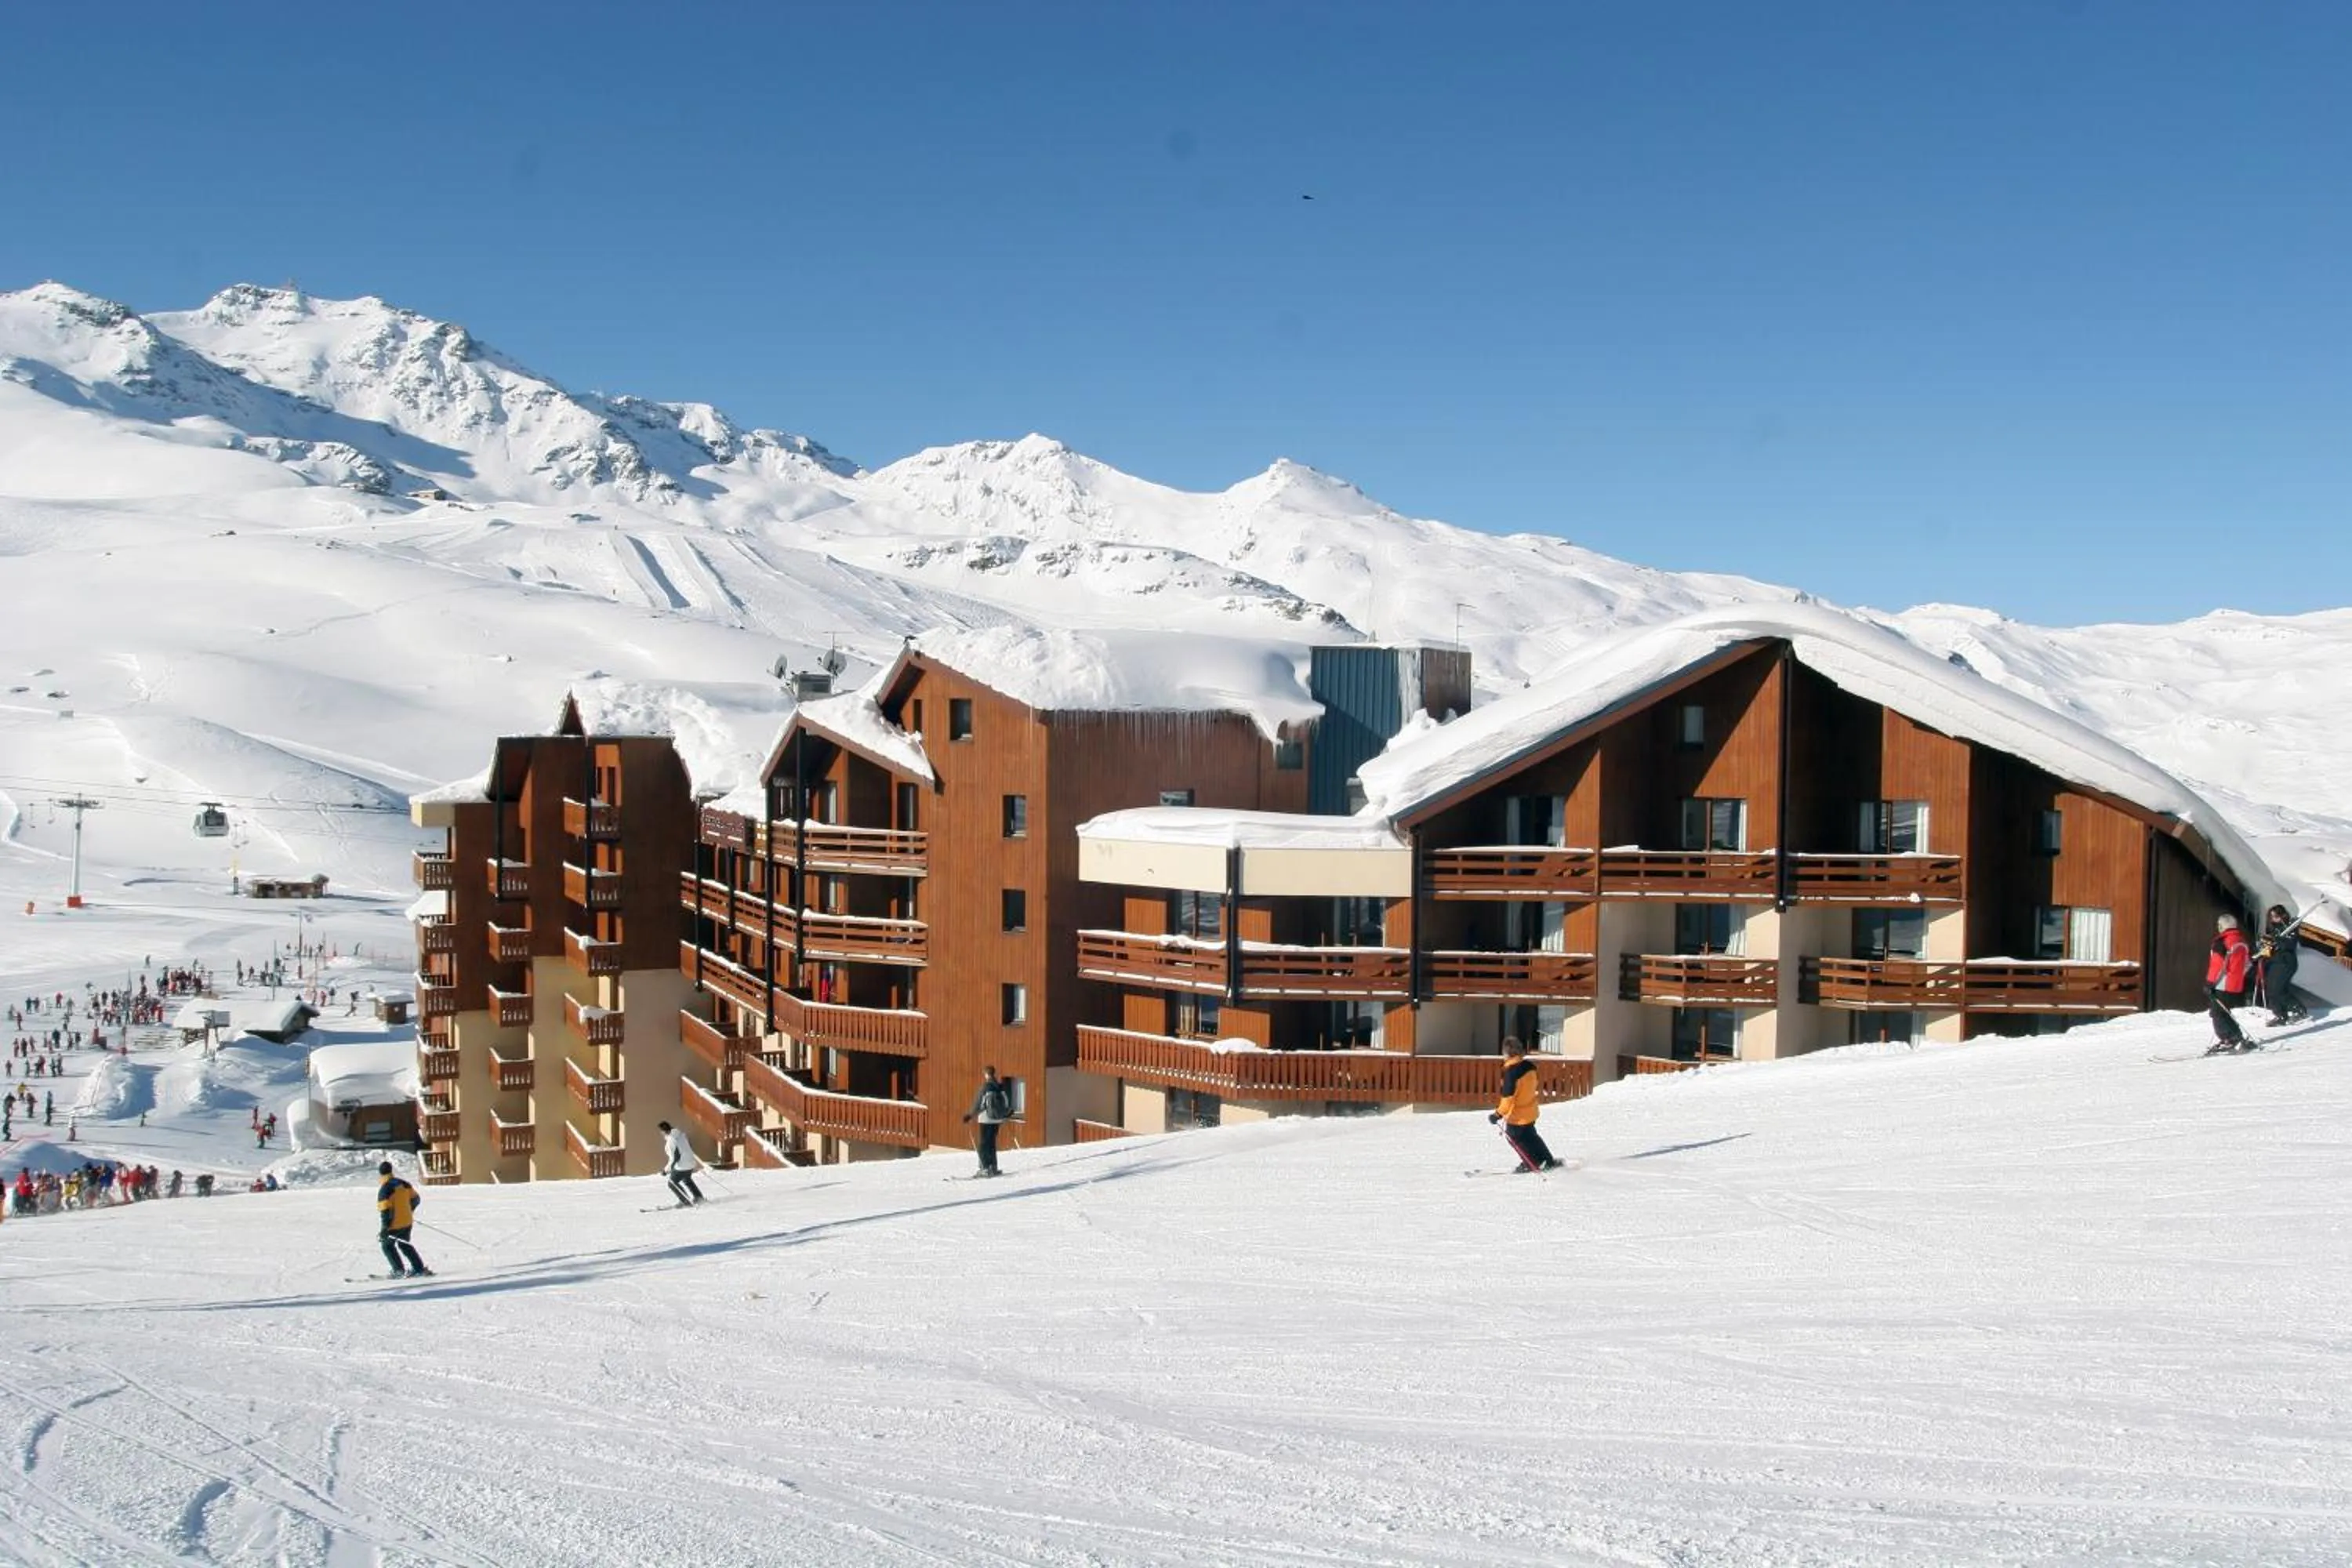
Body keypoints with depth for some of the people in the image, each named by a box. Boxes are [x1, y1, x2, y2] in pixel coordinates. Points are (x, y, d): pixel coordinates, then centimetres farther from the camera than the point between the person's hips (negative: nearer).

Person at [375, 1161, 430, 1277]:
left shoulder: (384, 1190, -20)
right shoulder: (403, 1184, 0)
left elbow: (385, 1212, -22)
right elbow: (415, 1199, 11)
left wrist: (383, 1230, -17)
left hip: (394, 1225, -6)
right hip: (407, 1222, 6)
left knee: (387, 1245, 16)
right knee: (404, 1244, 24)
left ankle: (399, 1270, 11)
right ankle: (419, 1268, 22)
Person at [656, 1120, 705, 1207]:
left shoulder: (671, 1141, -22)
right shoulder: (680, 1134, 5)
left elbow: (675, 1157, -23)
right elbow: (690, 1147, 17)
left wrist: (667, 1169, -16)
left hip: (681, 1166, -9)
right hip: (691, 1163, 9)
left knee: (672, 1183, 9)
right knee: (687, 1180, 32)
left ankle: (686, 1202, 11)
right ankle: (699, 1198, 41)